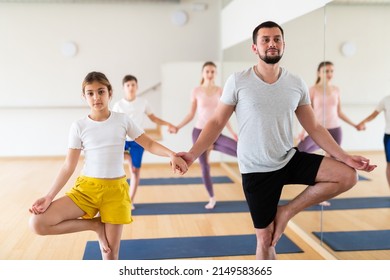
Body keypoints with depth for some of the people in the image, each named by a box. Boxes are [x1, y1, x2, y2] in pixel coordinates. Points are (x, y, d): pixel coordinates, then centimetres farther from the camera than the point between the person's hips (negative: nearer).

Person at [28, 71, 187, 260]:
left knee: (111, 251, 4)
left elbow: (148, 143, 2)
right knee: (38, 224, -16)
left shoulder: (123, 120, -1)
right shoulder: (79, 126, -3)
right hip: (86, 187, 1)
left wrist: (171, 155, -18)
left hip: (115, 189, 0)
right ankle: (96, 225, 1)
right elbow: (68, 166, -2)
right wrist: (49, 197, -11)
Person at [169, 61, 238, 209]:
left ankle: (213, 147, -2)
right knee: (204, 167, 3)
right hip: (199, 132, -1)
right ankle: (212, 198, 21)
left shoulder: (220, 91, 2)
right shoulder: (196, 91, -2)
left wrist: (233, 133, 2)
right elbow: (191, 114, 3)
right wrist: (177, 127, -6)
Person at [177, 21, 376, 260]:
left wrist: (345, 157, -4)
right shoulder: (237, 82, -9)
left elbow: (314, 128, 5)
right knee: (265, 239, 4)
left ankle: (287, 211, 1)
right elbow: (217, 123, -6)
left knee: (348, 176, -12)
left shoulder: (297, 85, 0)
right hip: (257, 171, -3)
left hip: (290, 160, 4)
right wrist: (193, 154, -19)